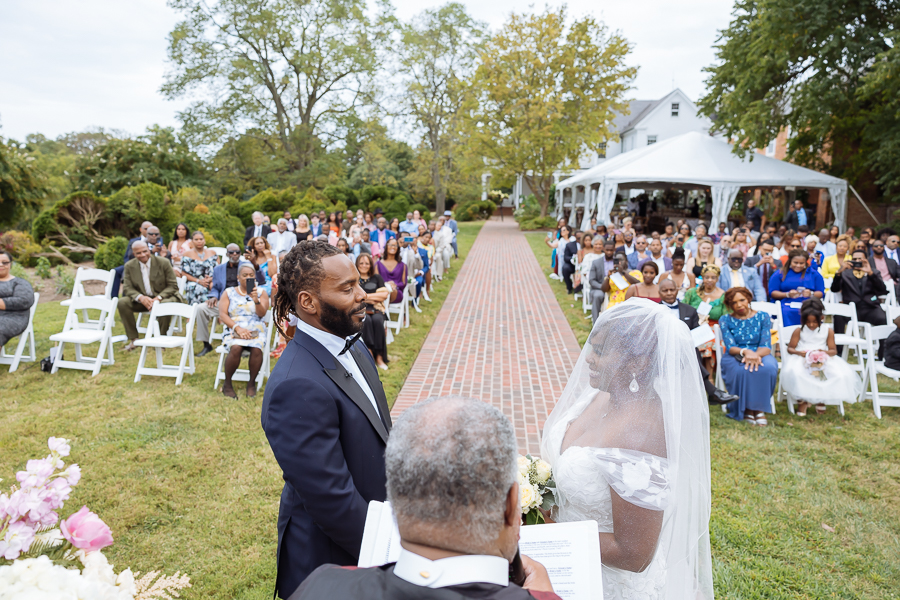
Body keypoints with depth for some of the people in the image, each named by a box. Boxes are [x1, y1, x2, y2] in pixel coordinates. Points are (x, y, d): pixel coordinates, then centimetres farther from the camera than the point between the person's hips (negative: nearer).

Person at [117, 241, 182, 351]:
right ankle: (133, 339, -14)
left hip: (162, 297, -3)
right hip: (141, 300, 3)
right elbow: (127, 288, -2)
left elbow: (173, 286, -8)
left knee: (165, 304, -37)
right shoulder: (129, 266, 1)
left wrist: (158, 298, -24)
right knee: (122, 302, -23)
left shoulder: (163, 263, -8)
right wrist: (141, 297, -24)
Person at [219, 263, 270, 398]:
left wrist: (256, 300, -22)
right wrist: (237, 328, -15)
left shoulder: (261, 292, 10)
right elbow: (222, 315, -1)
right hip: (234, 330, 0)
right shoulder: (229, 292, 10)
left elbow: (262, 314, -3)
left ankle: (252, 383, -12)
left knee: (256, 349, -32)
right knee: (236, 348, -33)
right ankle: (227, 384, -15)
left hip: (256, 331, 0)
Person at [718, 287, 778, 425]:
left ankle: (759, 408, -19)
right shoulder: (725, 320, 6)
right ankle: (746, 408, -15)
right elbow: (730, 347, -5)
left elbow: (766, 346, -2)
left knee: (768, 368, -35)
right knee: (742, 370, -37)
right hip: (734, 357, -1)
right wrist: (745, 352, -28)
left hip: (760, 355, 1)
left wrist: (756, 354, -26)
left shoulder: (763, 317, 8)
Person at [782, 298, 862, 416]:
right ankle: (801, 401, -6)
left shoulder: (828, 331, 6)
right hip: (801, 359, -2)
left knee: (842, 374, -23)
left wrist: (825, 352, -19)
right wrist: (799, 352, -18)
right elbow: (790, 348, 4)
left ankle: (821, 400, 1)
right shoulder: (799, 331, 3)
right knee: (794, 373, -36)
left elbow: (833, 350, 5)